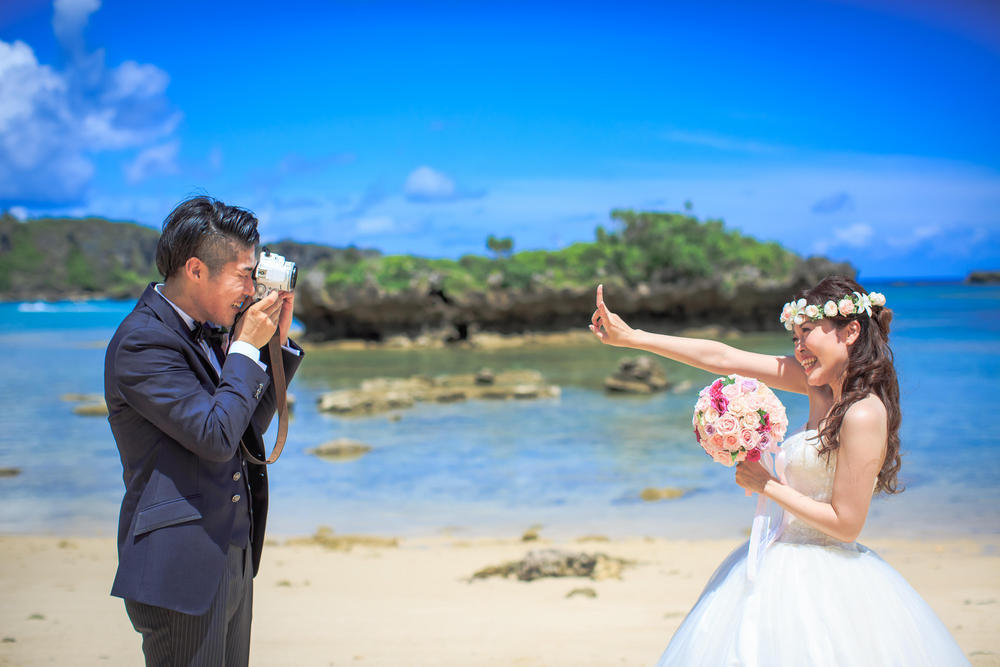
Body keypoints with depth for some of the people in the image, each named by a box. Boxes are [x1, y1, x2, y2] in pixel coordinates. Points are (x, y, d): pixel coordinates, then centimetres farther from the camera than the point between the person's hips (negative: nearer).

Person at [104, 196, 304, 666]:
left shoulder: (204, 332, 11)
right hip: (180, 566, -9)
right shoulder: (143, 341, -17)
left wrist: (276, 342, 8)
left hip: (232, 557, 9)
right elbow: (216, 436, -23)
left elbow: (251, 424, 17)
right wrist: (246, 347, -13)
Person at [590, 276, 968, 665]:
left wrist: (768, 486, -9)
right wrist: (632, 338, 2)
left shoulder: (864, 414, -19)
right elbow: (723, 359, 2)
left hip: (821, 585, -8)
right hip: (786, 568, 8)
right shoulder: (823, 386, 3)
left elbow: (846, 524, -18)